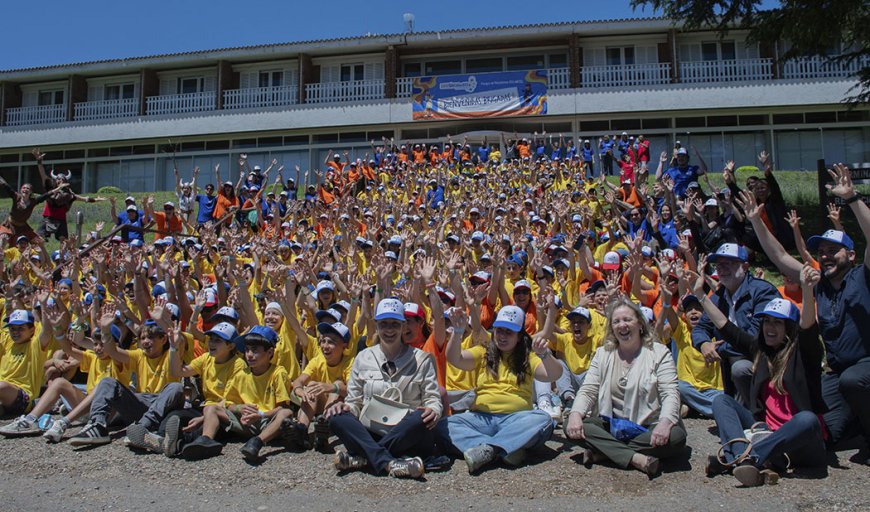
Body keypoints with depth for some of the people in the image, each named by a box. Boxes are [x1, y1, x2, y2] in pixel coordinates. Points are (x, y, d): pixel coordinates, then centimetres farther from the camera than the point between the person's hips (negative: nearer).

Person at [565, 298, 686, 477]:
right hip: (610, 425, 2)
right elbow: (587, 391, 3)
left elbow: (670, 394, -10)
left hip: (648, 427, -2)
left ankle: (602, 452, -25)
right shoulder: (603, 354, 9)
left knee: (676, 435, -33)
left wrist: (665, 422, -31)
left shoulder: (659, 353, -1)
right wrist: (575, 414, -19)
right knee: (571, 427, -22)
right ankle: (635, 458, -32)